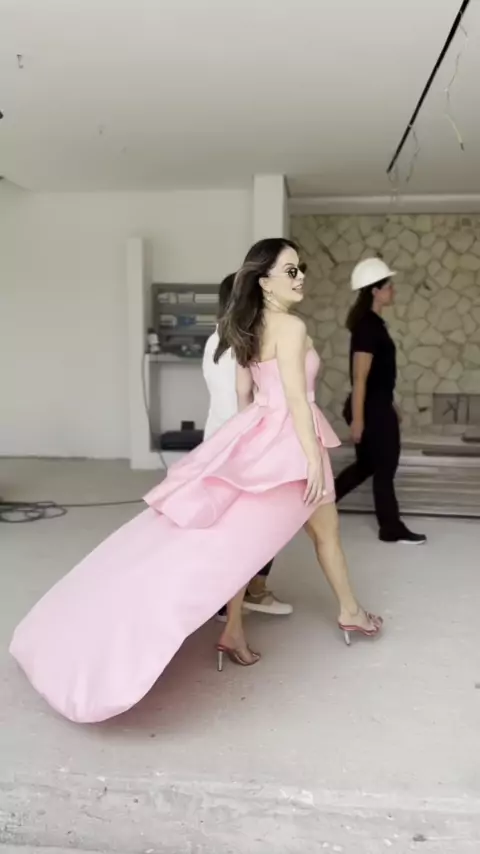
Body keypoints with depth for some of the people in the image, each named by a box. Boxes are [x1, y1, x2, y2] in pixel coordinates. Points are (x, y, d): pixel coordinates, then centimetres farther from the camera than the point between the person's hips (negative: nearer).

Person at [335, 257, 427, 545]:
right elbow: (360, 378, -22)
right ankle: (392, 529, 18)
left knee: (366, 465, 17)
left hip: (378, 407, 10)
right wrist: (357, 418, -22)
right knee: (384, 468, 3)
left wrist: (390, 405, 23)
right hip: (370, 410, -10)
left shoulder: (372, 323, 12)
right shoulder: (368, 327, -19)